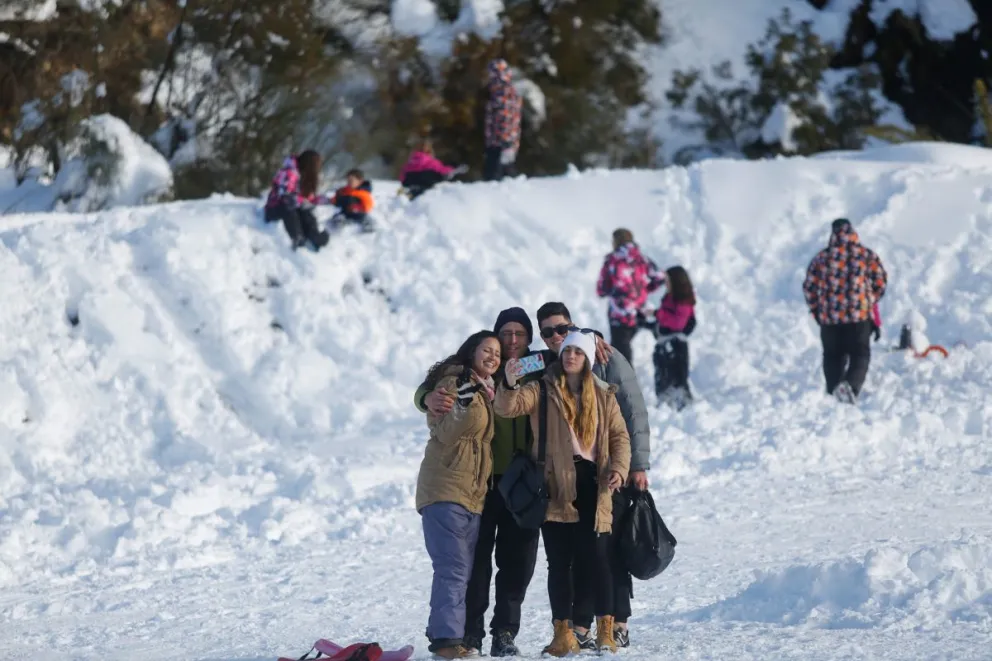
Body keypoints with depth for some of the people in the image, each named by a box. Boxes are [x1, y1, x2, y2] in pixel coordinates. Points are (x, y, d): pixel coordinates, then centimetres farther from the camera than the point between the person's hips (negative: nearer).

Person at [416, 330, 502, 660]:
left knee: (462, 570, 6)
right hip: (445, 489, -9)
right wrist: (463, 403, -30)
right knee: (453, 568, -15)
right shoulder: (453, 383, -6)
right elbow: (446, 432, -17)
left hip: (474, 494, 9)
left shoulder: (489, 391, 19)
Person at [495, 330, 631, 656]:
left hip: (592, 482, 1)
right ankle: (563, 633, 8)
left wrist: (619, 469, -7)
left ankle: (606, 630, 1)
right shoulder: (543, 391, 4)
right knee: (559, 561, 2)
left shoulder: (603, 395, 11)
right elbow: (507, 407, -11)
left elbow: (619, 435, 11)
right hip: (556, 485, -1)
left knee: (597, 558, -6)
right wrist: (509, 385, -34)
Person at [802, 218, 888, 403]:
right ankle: (851, 385, -24)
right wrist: (870, 302, 21)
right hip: (860, 317, -1)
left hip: (829, 318, 1)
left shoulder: (822, 258, 0)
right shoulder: (867, 256, -1)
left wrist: (815, 308, 18)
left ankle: (833, 392, 14)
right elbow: (881, 282, 5)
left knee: (833, 357, 15)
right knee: (860, 355, 2)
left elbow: (809, 287, 4)